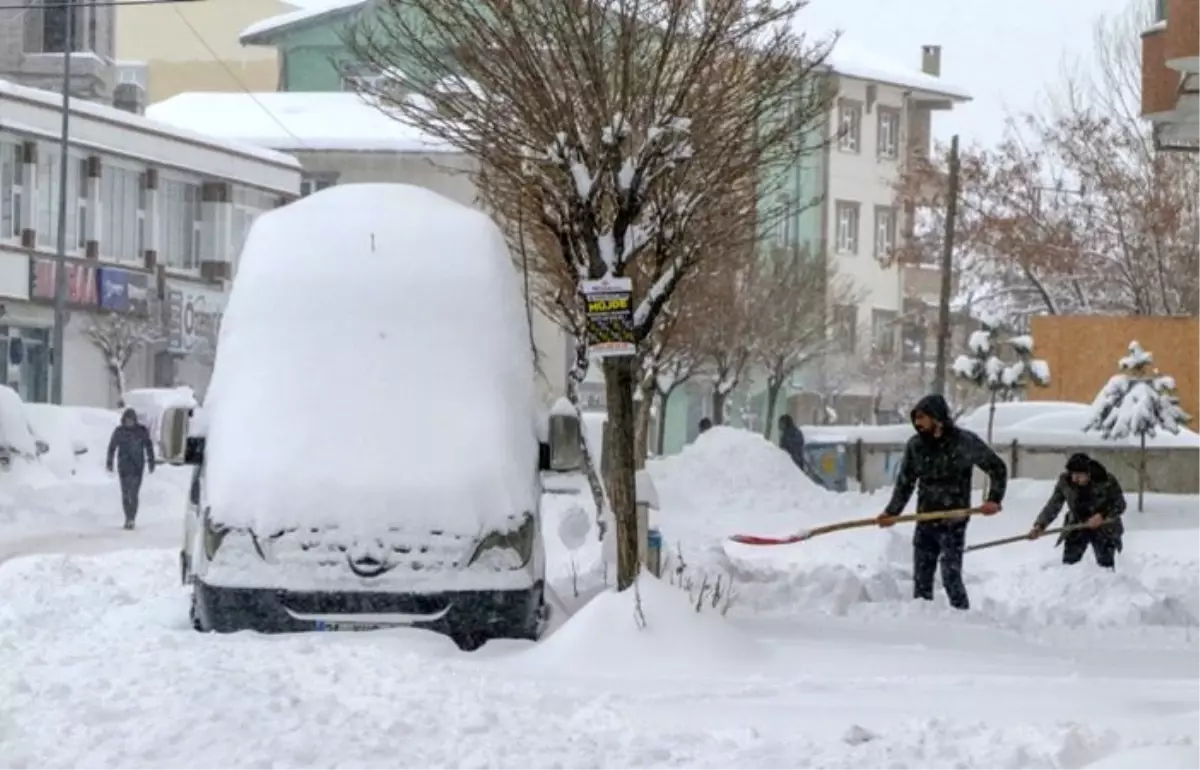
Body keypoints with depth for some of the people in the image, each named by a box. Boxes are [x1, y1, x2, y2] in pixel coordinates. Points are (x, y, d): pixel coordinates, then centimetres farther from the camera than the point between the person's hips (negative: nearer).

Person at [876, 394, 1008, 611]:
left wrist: (994, 499, -9)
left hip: (953, 524, -5)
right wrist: (892, 512, 0)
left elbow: (997, 468, 1)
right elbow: (905, 481, 11)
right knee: (921, 579, 6)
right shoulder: (915, 445, 3)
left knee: (951, 577, -9)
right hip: (925, 523, 5)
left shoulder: (965, 441, -8)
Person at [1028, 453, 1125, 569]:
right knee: (1068, 564, -1)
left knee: (1105, 566, -5)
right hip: (1077, 526, 3)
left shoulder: (1106, 481, -21)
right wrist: (1040, 525, -27)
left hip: (1103, 529, -3)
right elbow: (1052, 507, -13)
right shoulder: (1065, 483, -15)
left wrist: (1103, 516, -29)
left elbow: (1120, 505, -12)